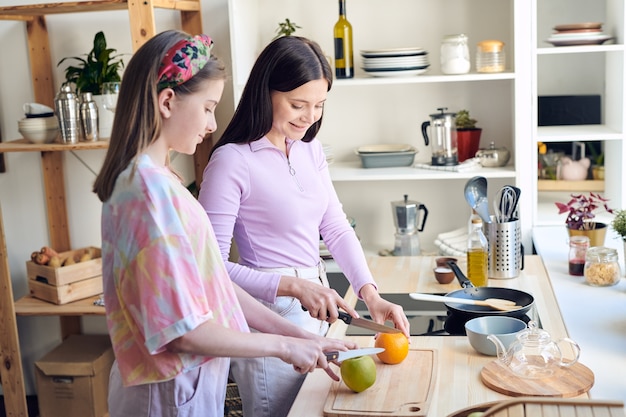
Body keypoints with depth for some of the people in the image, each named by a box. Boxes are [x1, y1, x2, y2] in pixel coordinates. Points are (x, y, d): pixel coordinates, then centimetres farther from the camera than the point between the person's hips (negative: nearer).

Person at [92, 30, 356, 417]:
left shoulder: (152, 179, 5)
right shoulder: (153, 191, -24)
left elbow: (210, 281, 6)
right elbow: (183, 332, -24)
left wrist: (294, 333, 3)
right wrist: (283, 345, -13)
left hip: (187, 381, 8)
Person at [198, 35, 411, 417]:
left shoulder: (310, 150, 5)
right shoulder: (232, 161, -17)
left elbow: (337, 228, 6)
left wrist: (371, 294, -6)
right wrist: (294, 286, -26)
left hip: (318, 309, 7)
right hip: (271, 317, -7)